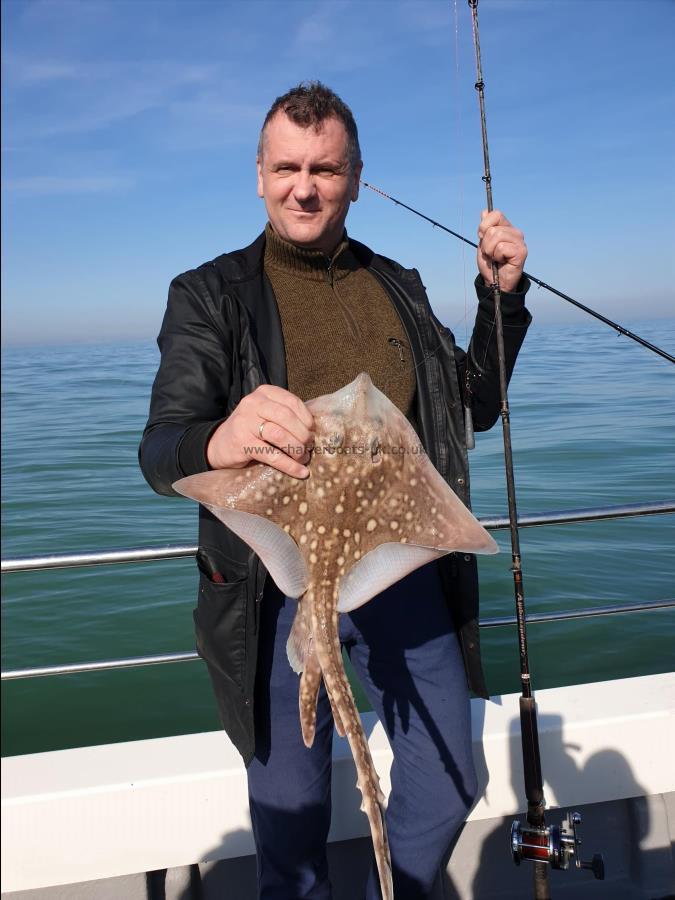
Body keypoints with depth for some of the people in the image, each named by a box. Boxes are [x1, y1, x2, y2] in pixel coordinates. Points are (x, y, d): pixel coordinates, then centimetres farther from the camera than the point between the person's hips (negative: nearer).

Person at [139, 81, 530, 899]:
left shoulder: (398, 289, 10)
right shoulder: (210, 295, -2)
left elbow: (475, 409, 16)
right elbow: (160, 451, -15)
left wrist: (501, 298, 4)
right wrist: (216, 444, -39)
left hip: (406, 577, 4)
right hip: (282, 592, -3)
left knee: (448, 787, 14)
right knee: (291, 818, 10)